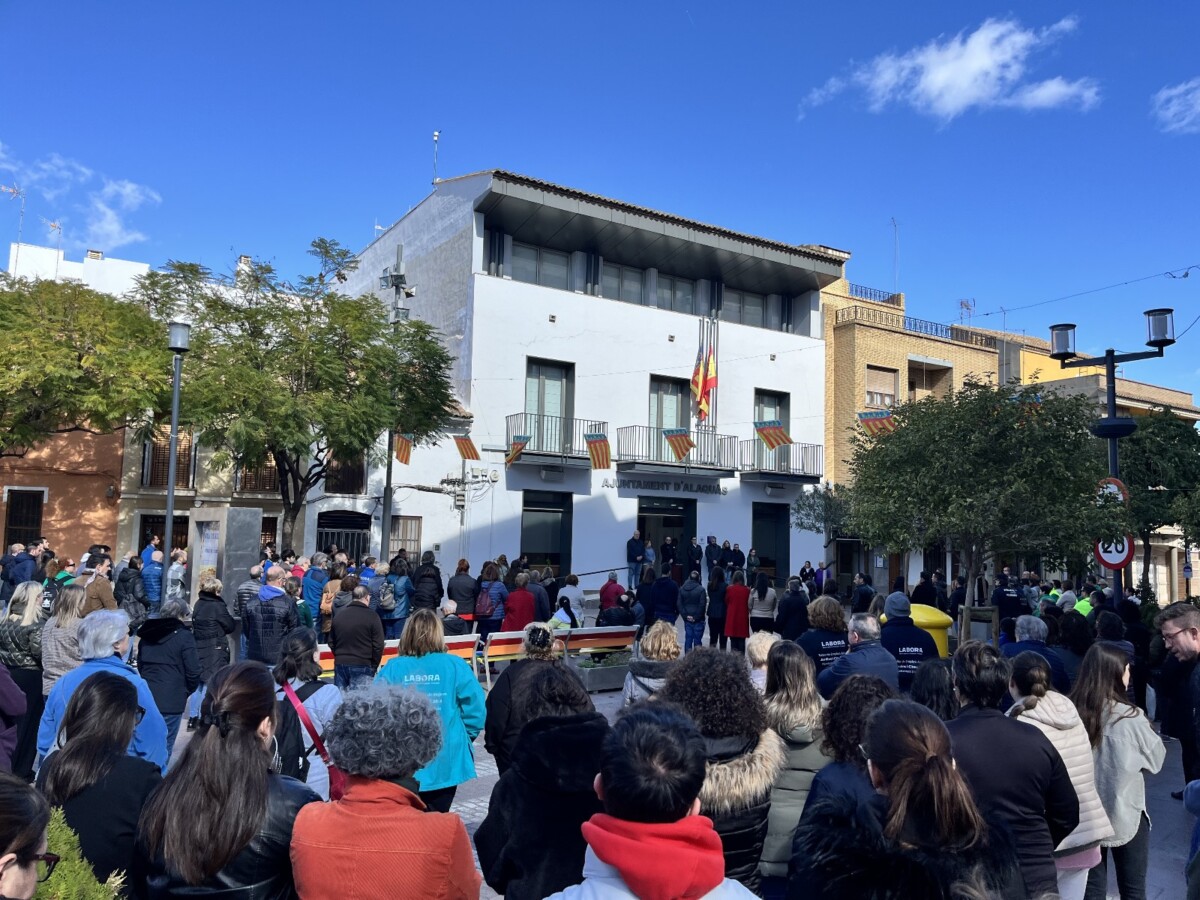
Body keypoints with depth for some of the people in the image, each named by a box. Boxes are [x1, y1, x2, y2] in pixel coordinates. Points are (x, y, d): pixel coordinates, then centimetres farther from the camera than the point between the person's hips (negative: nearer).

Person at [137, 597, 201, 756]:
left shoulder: (146, 635, 12)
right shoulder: (184, 637, -9)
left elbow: (140, 665, 20)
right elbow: (193, 671, -11)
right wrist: (187, 691, 6)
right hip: (171, 701, -6)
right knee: (164, 748, 0)